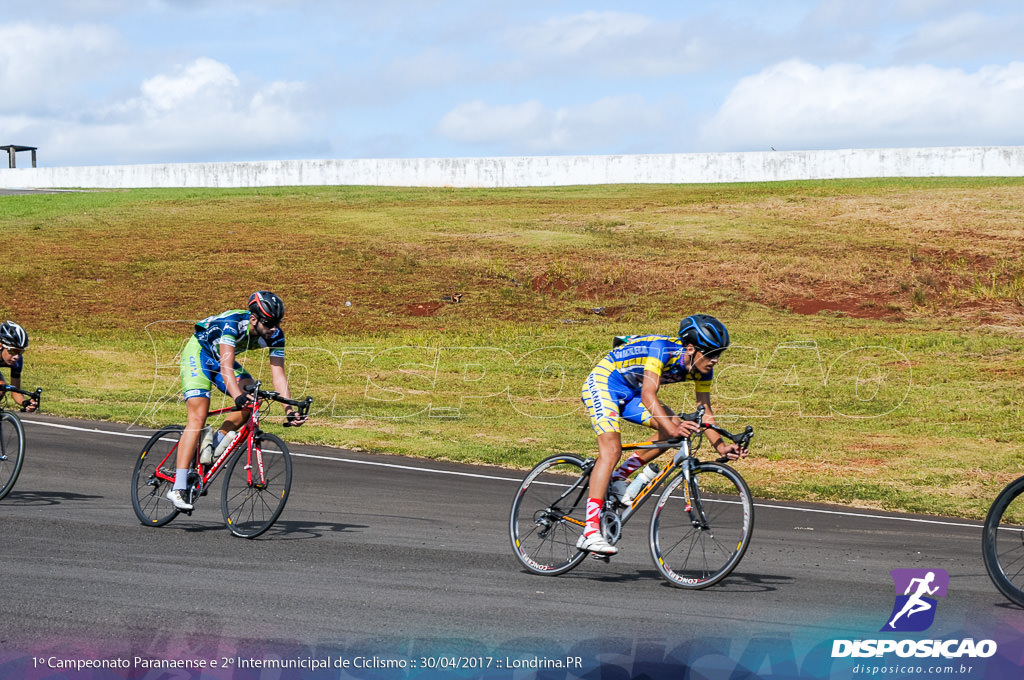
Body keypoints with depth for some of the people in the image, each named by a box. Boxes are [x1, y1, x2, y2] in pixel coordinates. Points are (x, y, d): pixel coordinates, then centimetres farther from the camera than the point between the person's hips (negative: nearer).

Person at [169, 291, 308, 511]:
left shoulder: (275, 335, -20)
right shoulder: (232, 323, -36)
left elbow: (278, 373, -23)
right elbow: (226, 365, -47)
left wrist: (289, 410, -35)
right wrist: (237, 396, -62)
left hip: (221, 360, 6)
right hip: (198, 354, -6)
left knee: (252, 397, -21)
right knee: (198, 416, -20)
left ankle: (215, 441, -2)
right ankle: (178, 488, -23)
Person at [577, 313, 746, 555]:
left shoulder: (703, 369, -9)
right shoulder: (662, 349, -31)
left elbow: (704, 411, -6)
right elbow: (648, 395, -40)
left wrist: (721, 446, -22)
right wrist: (671, 428, -53)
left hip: (630, 393, 8)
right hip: (603, 383, -8)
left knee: (677, 426, -13)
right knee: (611, 450, -24)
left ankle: (617, 478, -1)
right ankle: (590, 533, -31)